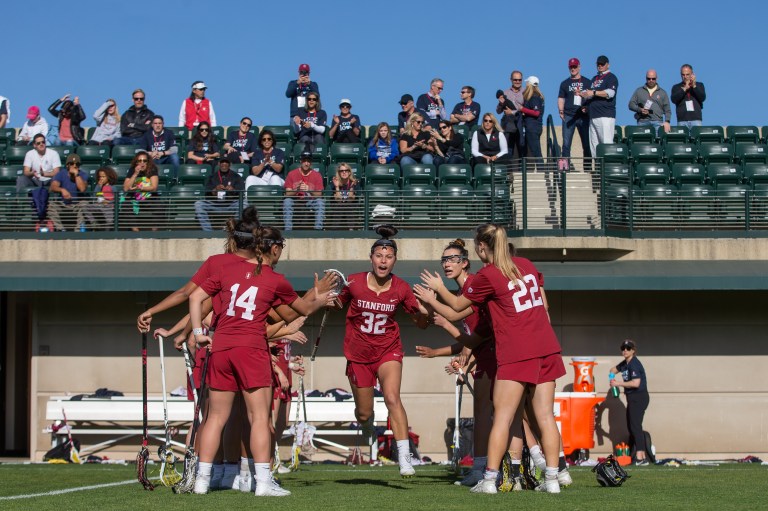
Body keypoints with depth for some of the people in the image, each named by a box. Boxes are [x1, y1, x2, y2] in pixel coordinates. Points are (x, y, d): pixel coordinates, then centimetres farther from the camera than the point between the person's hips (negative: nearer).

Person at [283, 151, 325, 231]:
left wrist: (309, 190, -27)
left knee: (320, 201, -31)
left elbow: (319, 195, -7)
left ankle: (318, 228, -34)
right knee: (287, 201, -32)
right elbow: (288, 194, -6)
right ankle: (288, 229, -36)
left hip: (310, 201, 0)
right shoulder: (292, 174, 0)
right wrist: (297, 190, -27)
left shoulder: (317, 175, 0)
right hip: (295, 201, 0)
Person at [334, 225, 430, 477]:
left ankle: (404, 459, -26)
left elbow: (421, 323, -1)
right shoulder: (354, 282, -11)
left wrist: (424, 309, -24)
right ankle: (368, 434, 50)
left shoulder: (401, 288, -9)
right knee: (364, 413, 11)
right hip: (358, 354, 1)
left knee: (392, 398, -25)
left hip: (388, 350, -1)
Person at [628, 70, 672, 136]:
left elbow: (667, 110, 13)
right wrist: (640, 110, -6)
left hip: (657, 122, 0)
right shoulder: (639, 91, 17)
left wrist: (667, 122, -3)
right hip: (642, 122, 0)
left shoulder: (662, 92, 17)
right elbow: (631, 104, 13)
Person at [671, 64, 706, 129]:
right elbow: (674, 99, -3)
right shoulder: (676, 87, 14)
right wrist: (684, 89, -8)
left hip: (696, 119, 0)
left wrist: (694, 86, -9)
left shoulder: (699, 85, 15)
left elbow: (702, 98, 1)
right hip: (682, 120, 0)